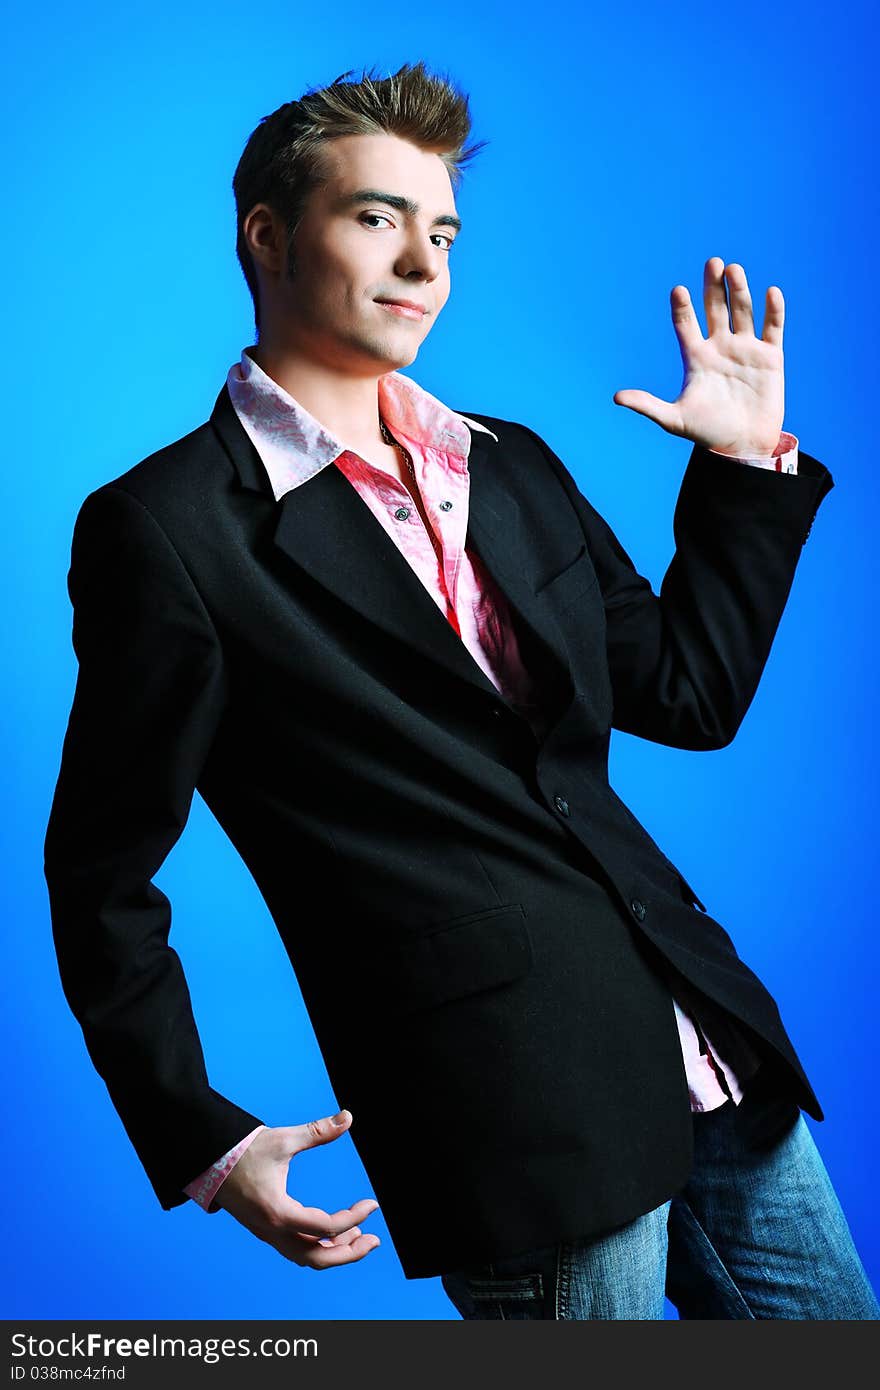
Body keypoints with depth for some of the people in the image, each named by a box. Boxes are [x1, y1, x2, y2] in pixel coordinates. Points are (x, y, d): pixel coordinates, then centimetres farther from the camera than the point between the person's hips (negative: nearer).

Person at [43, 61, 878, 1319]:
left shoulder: (514, 466, 12)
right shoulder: (167, 529, -8)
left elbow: (688, 697, 14)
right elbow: (103, 874, -4)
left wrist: (746, 460, 9)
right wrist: (202, 1145, -5)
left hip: (712, 1053, 7)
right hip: (515, 1118, -6)